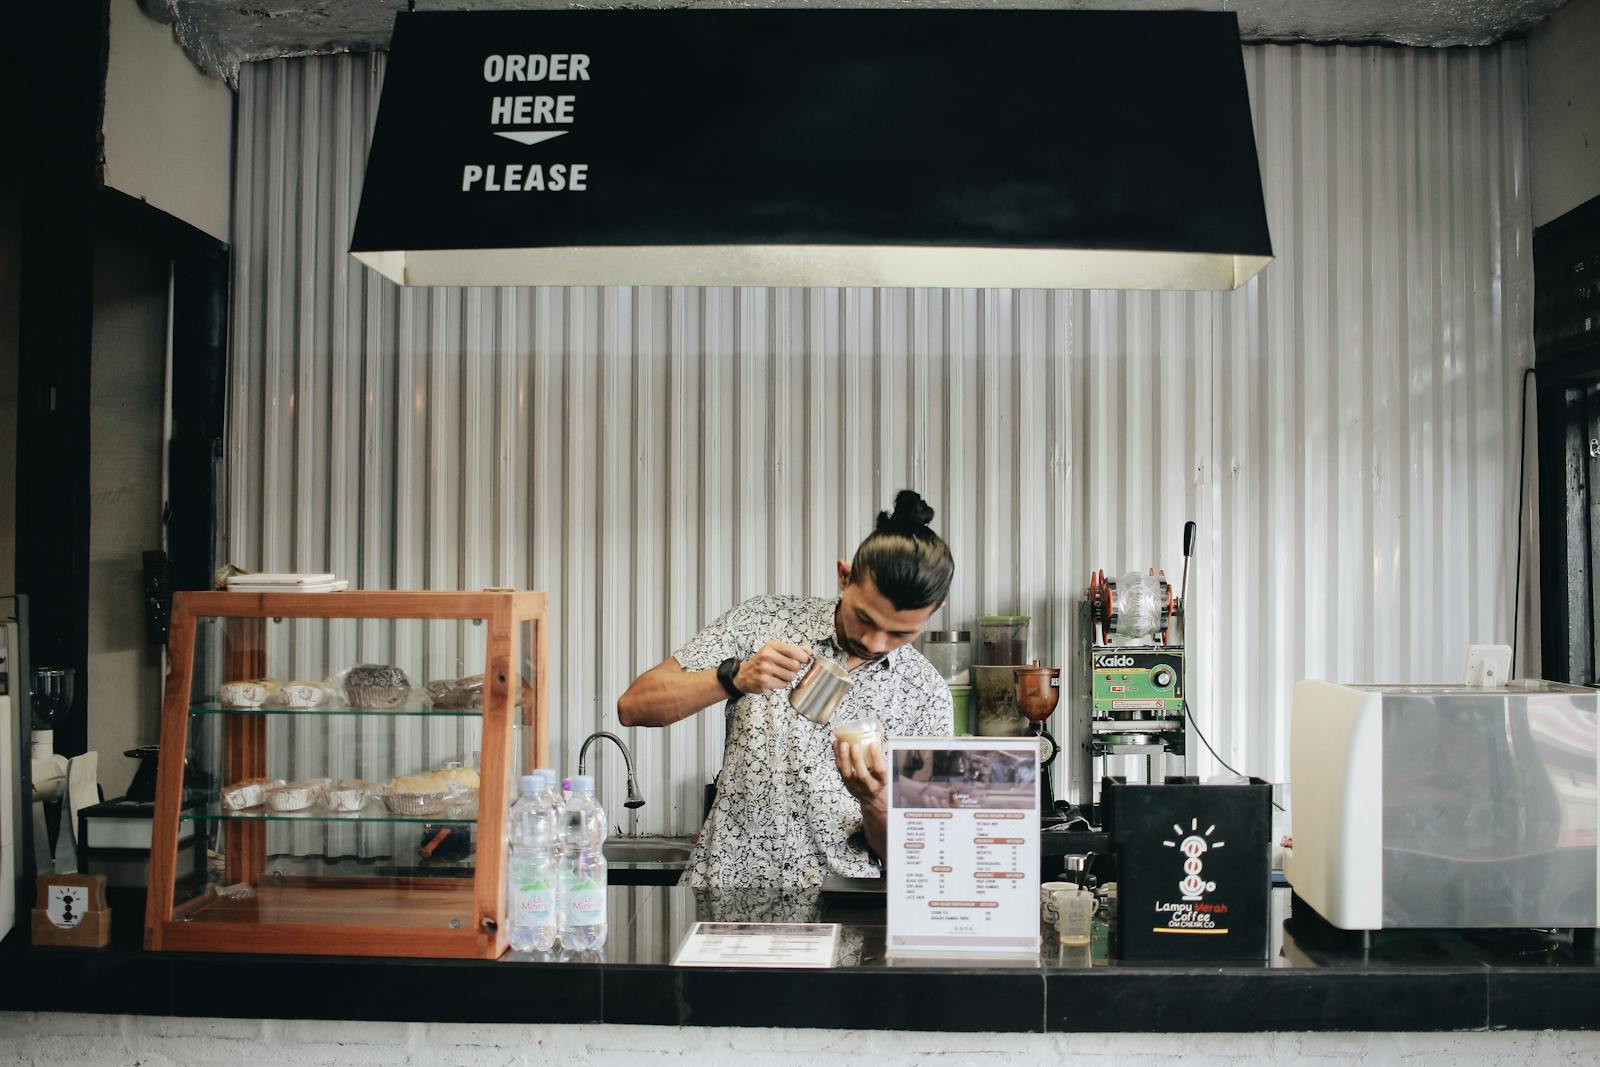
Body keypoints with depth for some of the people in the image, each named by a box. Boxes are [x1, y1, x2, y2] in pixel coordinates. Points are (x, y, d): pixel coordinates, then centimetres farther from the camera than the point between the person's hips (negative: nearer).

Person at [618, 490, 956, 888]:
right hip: (728, 884, 0)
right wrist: (735, 678, -21)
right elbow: (633, 706, -5)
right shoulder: (764, 620, -2)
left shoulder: (927, 695, 0)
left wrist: (873, 800, -19)